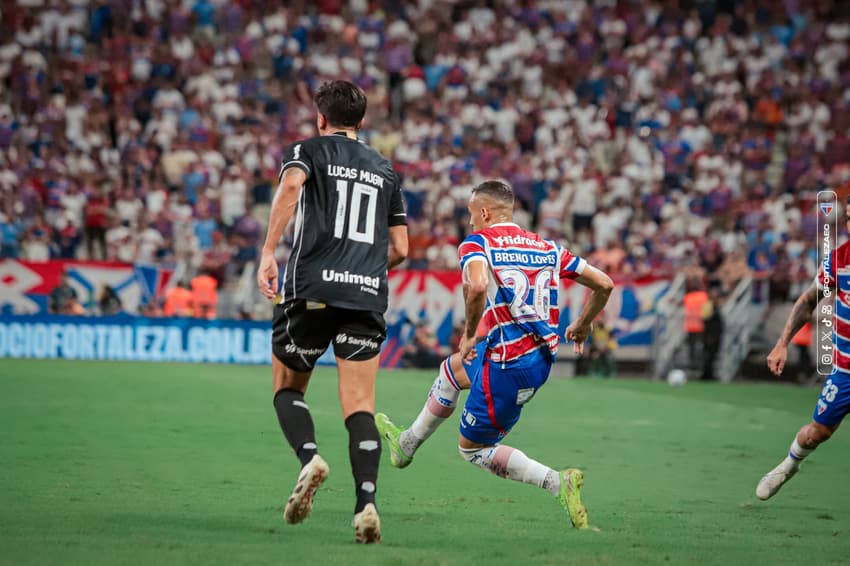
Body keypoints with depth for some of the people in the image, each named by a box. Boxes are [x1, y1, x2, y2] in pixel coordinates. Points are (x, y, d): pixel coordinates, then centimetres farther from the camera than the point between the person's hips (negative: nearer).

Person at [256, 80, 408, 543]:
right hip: (368, 294, 3)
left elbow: (291, 184, -15)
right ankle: (366, 502, -19)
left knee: (288, 387, 15)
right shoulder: (386, 171, 22)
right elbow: (400, 248, 20)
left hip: (312, 287, -2)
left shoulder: (308, 150, 10)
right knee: (360, 406, -1)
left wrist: (268, 252, -17)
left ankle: (309, 458, -13)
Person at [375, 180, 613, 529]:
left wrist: (469, 334, -16)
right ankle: (407, 443, 48)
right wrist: (583, 326, 26)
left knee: (472, 448, 12)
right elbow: (603, 284, 10)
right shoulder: (547, 247, 10)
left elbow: (477, 286, -31)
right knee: (451, 369, 31)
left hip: (507, 369, -8)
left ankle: (559, 483, -5)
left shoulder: (477, 243, -8)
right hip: (542, 358, 8)